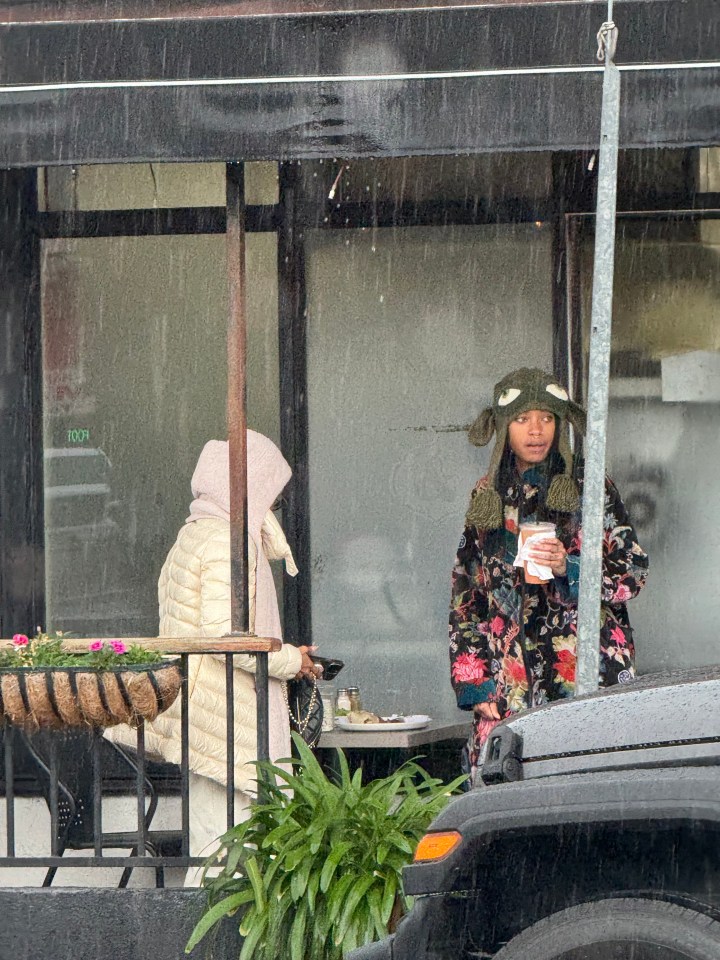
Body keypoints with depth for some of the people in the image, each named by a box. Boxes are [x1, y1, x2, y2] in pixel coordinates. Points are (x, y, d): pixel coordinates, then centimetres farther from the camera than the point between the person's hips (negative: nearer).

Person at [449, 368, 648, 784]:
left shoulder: (590, 488, 5)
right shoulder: (487, 496, 14)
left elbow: (634, 570, 4)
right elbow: (465, 595, 14)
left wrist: (570, 569, -15)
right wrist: (473, 681, 5)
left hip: (583, 670, -2)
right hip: (506, 679, 2)